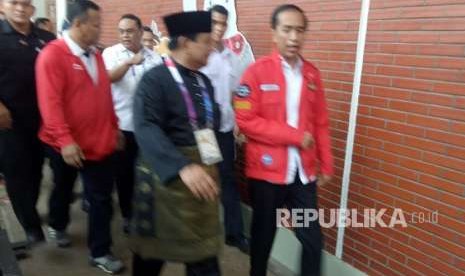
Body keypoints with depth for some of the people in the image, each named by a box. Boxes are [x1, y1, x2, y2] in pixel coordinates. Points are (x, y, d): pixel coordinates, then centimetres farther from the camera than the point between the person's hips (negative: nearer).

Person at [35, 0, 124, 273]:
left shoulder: (96, 54, 5)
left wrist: (114, 127, 12)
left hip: (100, 141, 4)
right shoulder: (52, 55, -14)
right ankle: (57, 226, 51)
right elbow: (50, 102, -20)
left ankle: (100, 253, 19)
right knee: (64, 189, 21)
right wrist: (65, 141, -24)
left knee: (102, 197, 5)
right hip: (67, 145, -4)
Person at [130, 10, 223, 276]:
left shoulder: (205, 82, 7)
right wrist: (182, 166, -38)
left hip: (203, 173, 6)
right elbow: (146, 129, -26)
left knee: (203, 250, 14)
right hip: (166, 173, -5)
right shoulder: (154, 79, -14)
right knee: (154, 247, 16)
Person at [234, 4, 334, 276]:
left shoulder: (312, 73, 5)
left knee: (313, 238, 6)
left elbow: (321, 123, 8)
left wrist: (326, 164, 6)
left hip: (303, 171, 3)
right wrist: (294, 136, -16)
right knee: (264, 235, 15)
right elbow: (246, 121, -16)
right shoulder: (257, 72, -9)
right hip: (267, 170, -3)